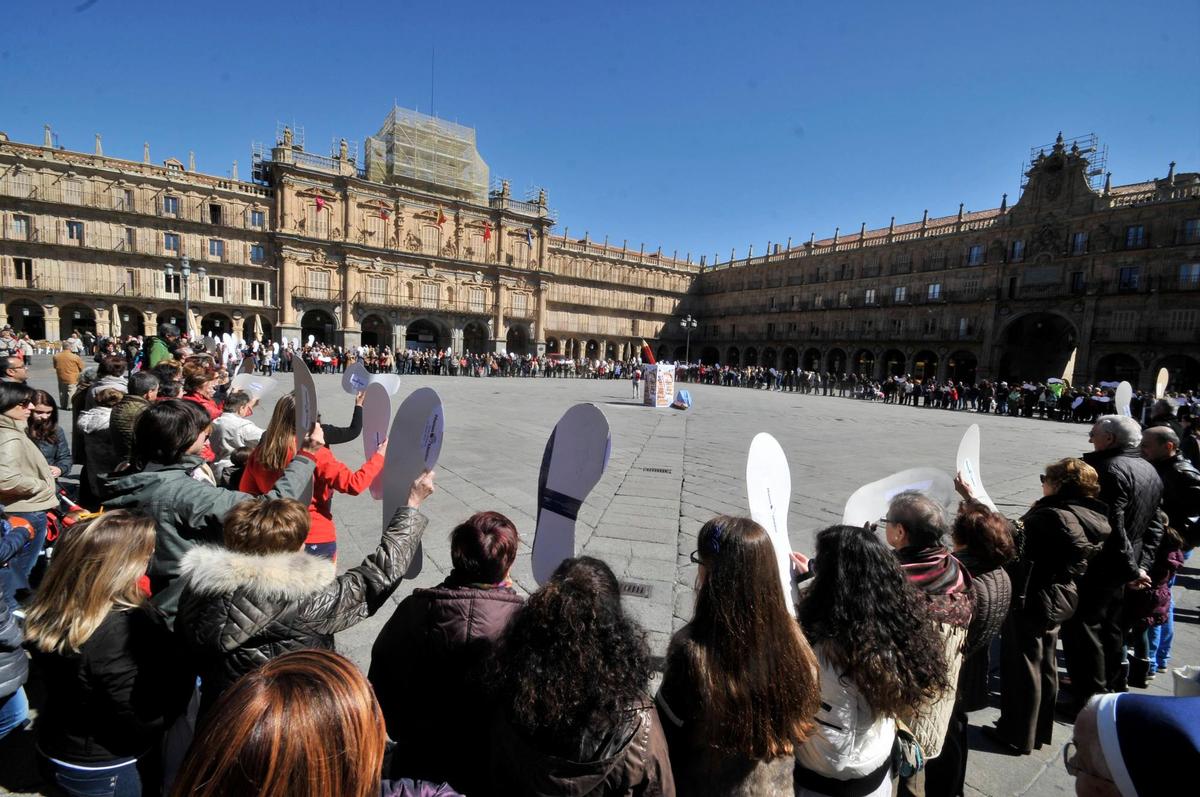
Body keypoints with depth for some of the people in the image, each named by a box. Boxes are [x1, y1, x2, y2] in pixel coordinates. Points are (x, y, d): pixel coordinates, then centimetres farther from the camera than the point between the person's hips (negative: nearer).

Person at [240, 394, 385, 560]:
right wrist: (378, 456, -13)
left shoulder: (260, 454, -5)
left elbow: (246, 493, 8)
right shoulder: (315, 454, -20)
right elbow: (354, 484, -21)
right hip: (317, 540, -5)